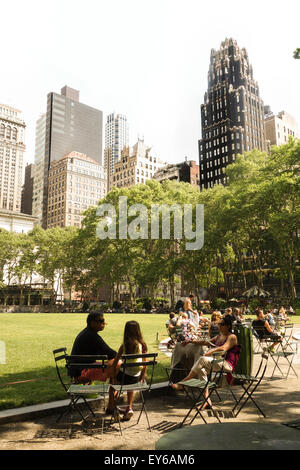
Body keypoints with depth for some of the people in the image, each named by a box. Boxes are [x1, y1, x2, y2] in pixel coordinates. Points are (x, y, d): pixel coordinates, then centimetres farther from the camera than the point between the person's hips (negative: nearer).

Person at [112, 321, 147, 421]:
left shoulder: (124, 345, -10)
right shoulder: (142, 345, -6)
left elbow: (115, 362, -7)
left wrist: (114, 376, 5)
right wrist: (142, 378, 11)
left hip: (124, 375, -3)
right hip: (136, 377, 3)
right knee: (130, 387, 36)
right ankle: (129, 407, 28)